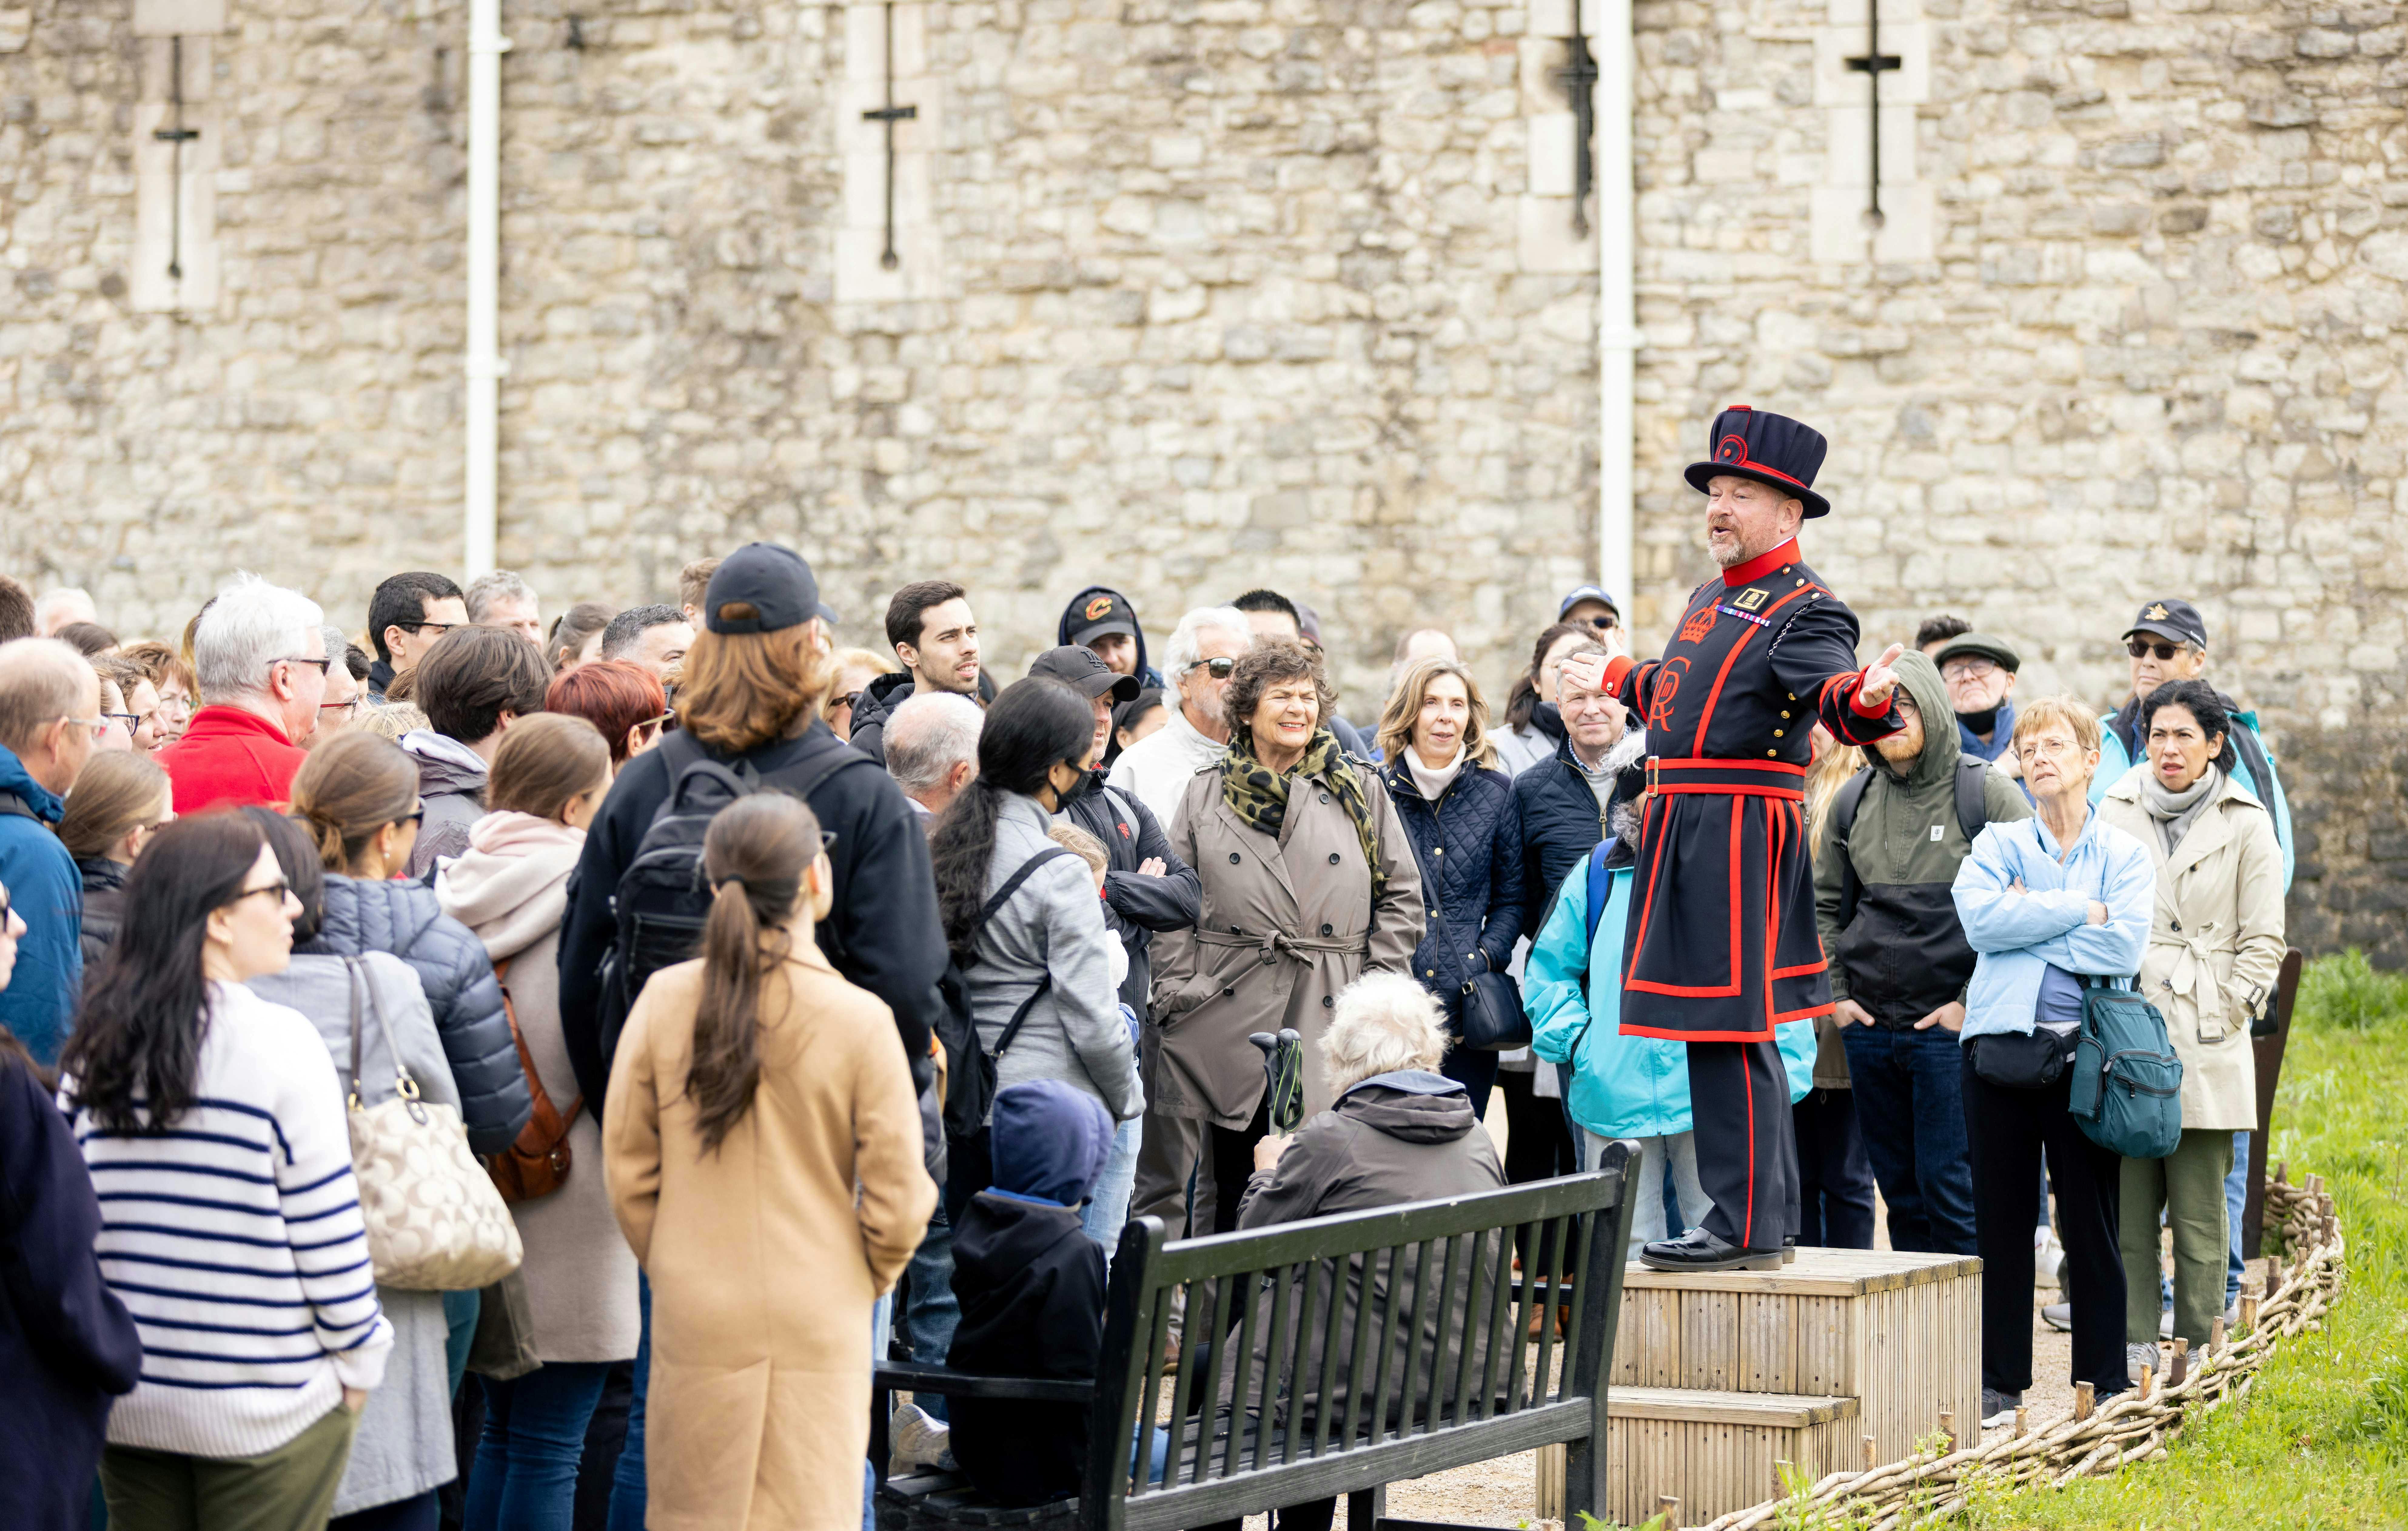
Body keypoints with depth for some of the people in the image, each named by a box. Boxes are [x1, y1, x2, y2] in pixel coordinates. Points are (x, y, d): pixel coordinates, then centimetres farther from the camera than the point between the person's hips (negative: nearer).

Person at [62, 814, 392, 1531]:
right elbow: (326, 1227, -12)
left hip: (128, 1406, 5)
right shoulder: (279, 1044, -14)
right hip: (267, 1413, -5)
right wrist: (358, 1359, 0)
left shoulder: (94, 1048, 2)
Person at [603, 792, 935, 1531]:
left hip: (697, 1314, 2)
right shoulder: (859, 1020, -12)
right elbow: (896, 1199, -7)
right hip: (819, 1318, -2)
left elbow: (627, 1166, 2)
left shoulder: (666, 1000, -5)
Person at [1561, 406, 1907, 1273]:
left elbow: (1832, 696, -28)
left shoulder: (1805, 609, -10)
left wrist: (1867, 697, -51)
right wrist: (1616, 679, 54)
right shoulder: (1713, 597, 18)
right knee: (1731, 1030, 14)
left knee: (1728, 1034, -9)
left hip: (1739, 832, -10)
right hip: (1684, 829, 10)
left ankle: (1746, 1227, -5)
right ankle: (1767, 1215, 22)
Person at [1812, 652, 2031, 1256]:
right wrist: (1834, 993, 8)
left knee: (1950, 1188, -7)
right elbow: (1823, 903, 20)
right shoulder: (1854, 801, 10)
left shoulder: (1986, 794, -4)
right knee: (1899, 1190, 10)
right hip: (1868, 1027, 5)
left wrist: (1975, 1002, -11)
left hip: (1951, 1027, -5)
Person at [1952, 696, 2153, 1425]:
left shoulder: (2125, 853, 7)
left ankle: (2105, 1379, 10)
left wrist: (2028, 922, -8)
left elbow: (2124, 947, -9)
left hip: (2085, 1053, -1)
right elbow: (1981, 919, -10)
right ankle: (2001, 1382, 13)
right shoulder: (1997, 845, 10)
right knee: (2002, 1218, 5)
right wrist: (2080, 910, -10)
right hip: (2001, 1044, 1)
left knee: (2091, 1220, 2)